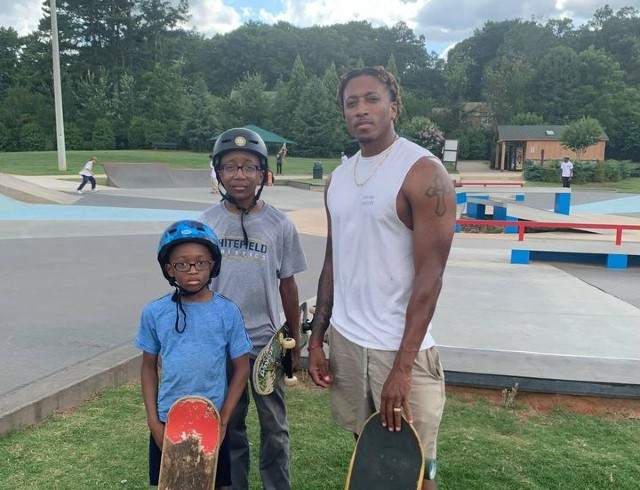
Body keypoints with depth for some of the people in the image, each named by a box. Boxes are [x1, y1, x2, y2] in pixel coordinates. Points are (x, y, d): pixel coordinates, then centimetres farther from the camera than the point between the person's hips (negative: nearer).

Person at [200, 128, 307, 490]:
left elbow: (287, 286, 0)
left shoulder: (279, 225, -6)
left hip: (266, 341, -1)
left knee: (274, 426, 13)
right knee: (228, 425, 18)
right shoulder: (206, 223, -3)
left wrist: (295, 340, 4)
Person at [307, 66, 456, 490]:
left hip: (399, 346, -6)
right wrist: (317, 338, 10)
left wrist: (402, 367, -18)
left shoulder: (424, 172, -11)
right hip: (345, 340, 6)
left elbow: (430, 276, -16)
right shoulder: (339, 177, 10)